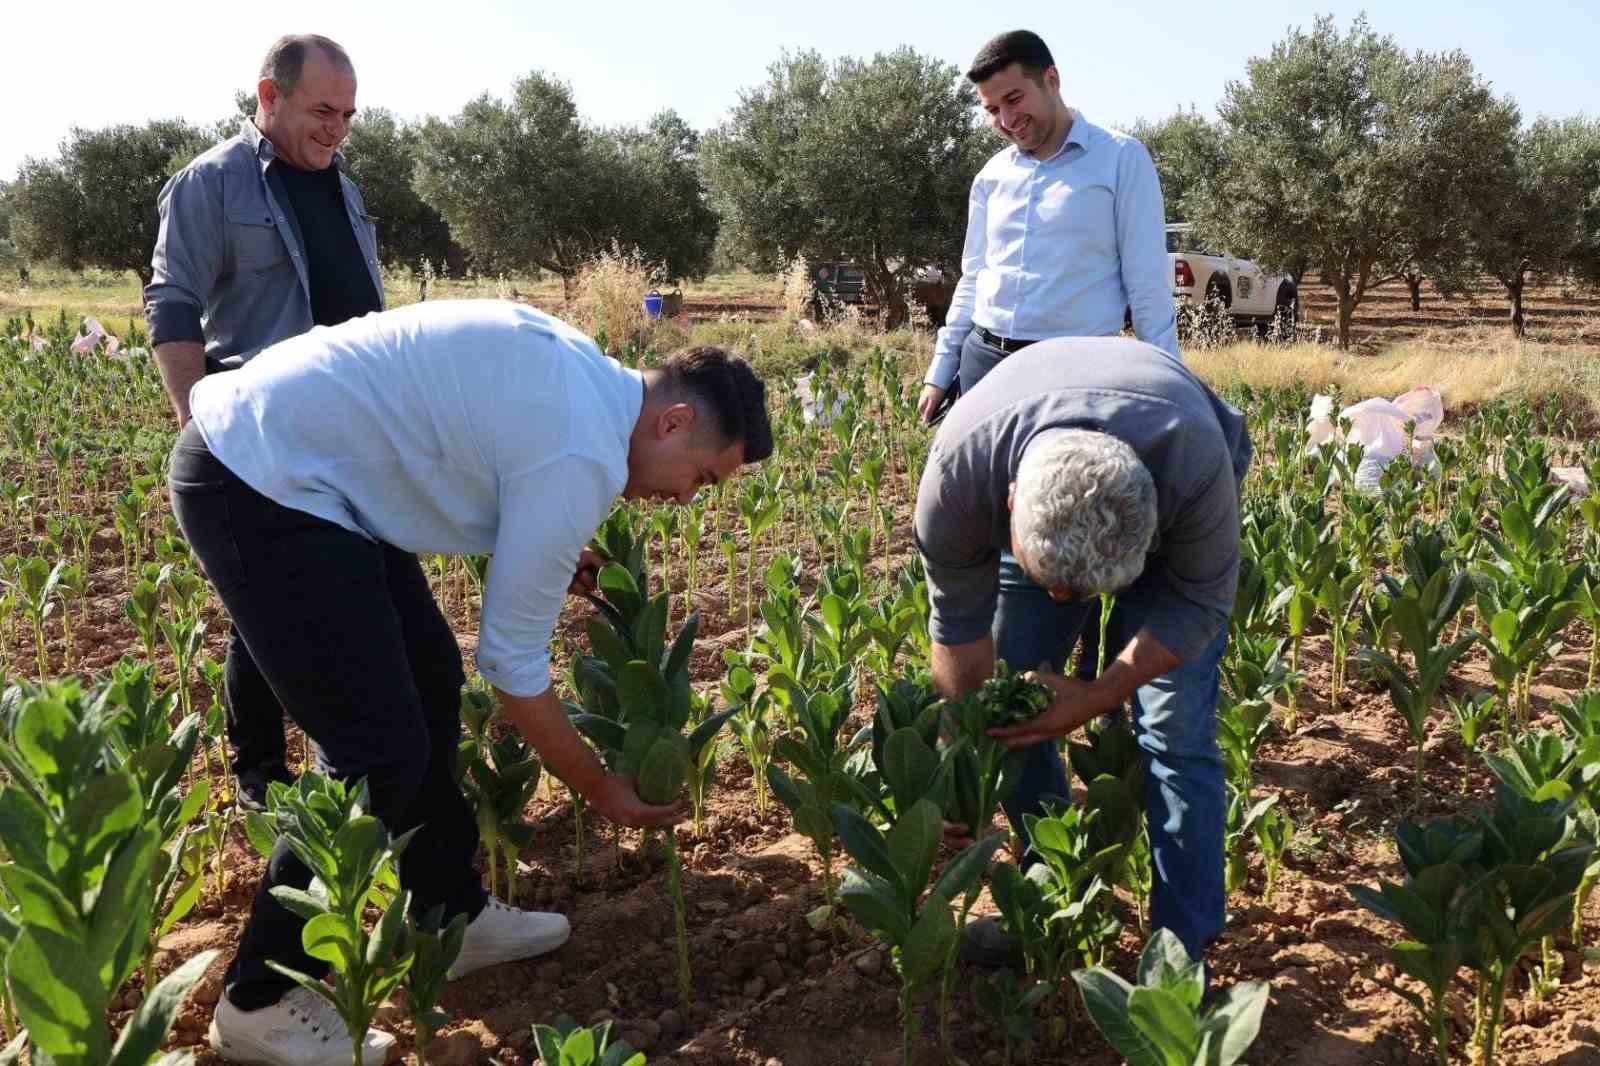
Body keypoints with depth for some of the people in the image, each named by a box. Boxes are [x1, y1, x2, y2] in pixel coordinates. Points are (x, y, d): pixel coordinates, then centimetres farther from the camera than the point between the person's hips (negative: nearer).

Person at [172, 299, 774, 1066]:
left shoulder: (578, 373, 8)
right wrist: (600, 788, 1)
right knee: (380, 751, -8)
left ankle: (451, 919, 28)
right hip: (258, 482, -10)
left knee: (428, 681, 14)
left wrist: (544, 554, 11)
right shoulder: (584, 456, -20)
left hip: (278, 453, 10)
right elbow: (513, 661, -13)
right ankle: (260, 1001, 8)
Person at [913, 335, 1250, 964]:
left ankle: (1184, 946, -1)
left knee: (1174, 728, -13)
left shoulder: (1195, 462, -43)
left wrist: (1098, 698, -31)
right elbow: (960, 625, -22)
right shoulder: (958, 473, -38)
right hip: (1035, 508, 2)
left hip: (1173, 519, -2)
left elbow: (1199, 604, -25)